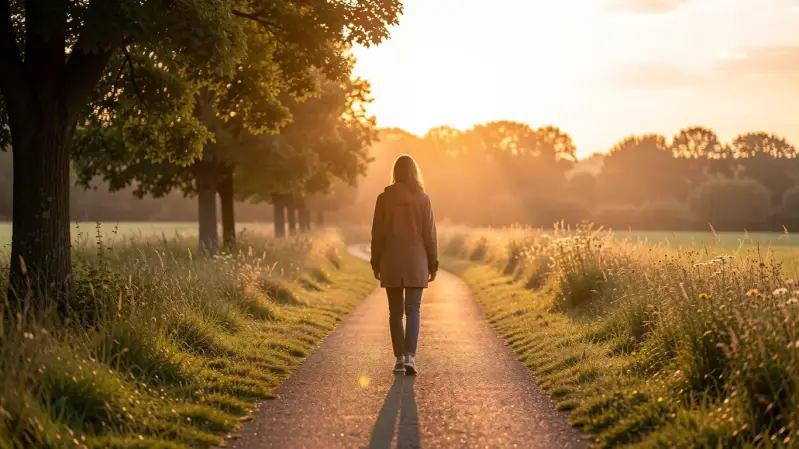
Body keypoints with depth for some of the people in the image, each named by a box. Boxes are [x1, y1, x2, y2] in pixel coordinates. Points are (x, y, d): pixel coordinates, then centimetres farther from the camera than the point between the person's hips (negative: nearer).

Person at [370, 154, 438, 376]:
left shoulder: (384, 198, -3)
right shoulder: (422, 198, -5)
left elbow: (377, 233, -1)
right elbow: (430, 234, -3)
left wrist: (376, 263, 8)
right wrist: (433, 263, 5)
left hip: (391, 262, 1)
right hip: (416, 262, -1)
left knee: (395, 311, 11)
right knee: (413, 311, 1)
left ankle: (399, 358, 14)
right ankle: (409, 356, -15)